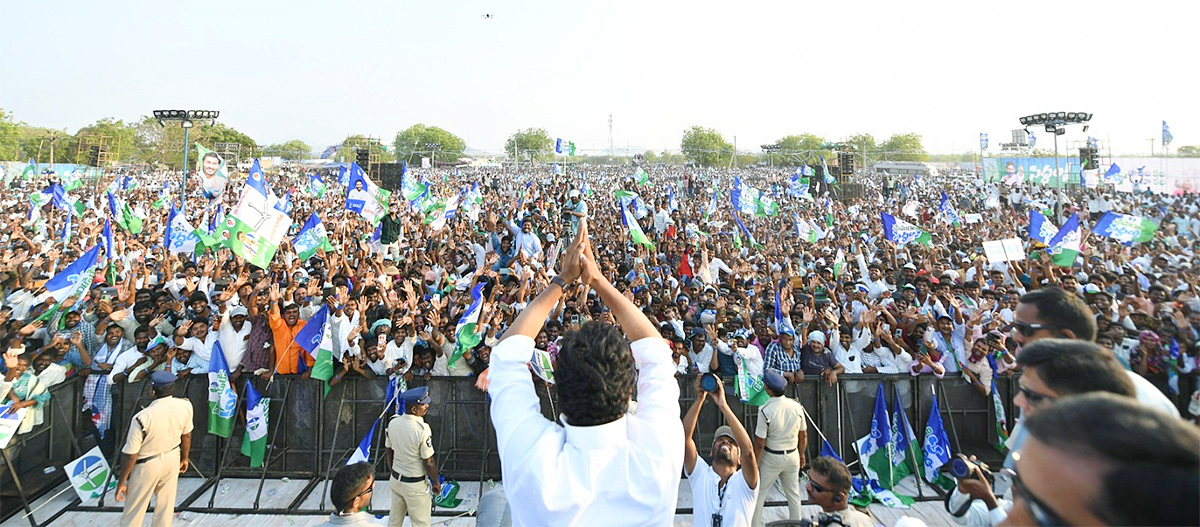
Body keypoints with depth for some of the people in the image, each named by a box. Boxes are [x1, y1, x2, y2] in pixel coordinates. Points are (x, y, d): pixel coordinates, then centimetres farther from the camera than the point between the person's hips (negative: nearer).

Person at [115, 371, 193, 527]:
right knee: (166, 503, 20)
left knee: (134, 511, 14)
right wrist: (184, 458, 18)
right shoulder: (185, 406, -16)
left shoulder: (142, 418, -29)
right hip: (172, 458, 4)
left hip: (148, 464, -4)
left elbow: (131, 456, -19)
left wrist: (121, 482, -5)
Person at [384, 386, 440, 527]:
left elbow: (389, 453, 5)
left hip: (395, 479, 7)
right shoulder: (422, 429, -28)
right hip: (415, 485, -6)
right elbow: (428, 463, -19)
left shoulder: (392, 423, -8)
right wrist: (436, 482, -4)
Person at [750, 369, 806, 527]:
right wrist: (801, 455, 18)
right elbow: (803, 436, 2)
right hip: (792, 455, 5)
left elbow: (760, 443, -18)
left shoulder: (765, 410, -23)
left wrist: (754, 465, -6)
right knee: (793, 493, 21)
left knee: (758, 495, 11)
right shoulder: (796, 406, -9)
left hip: (771, 458, -4)